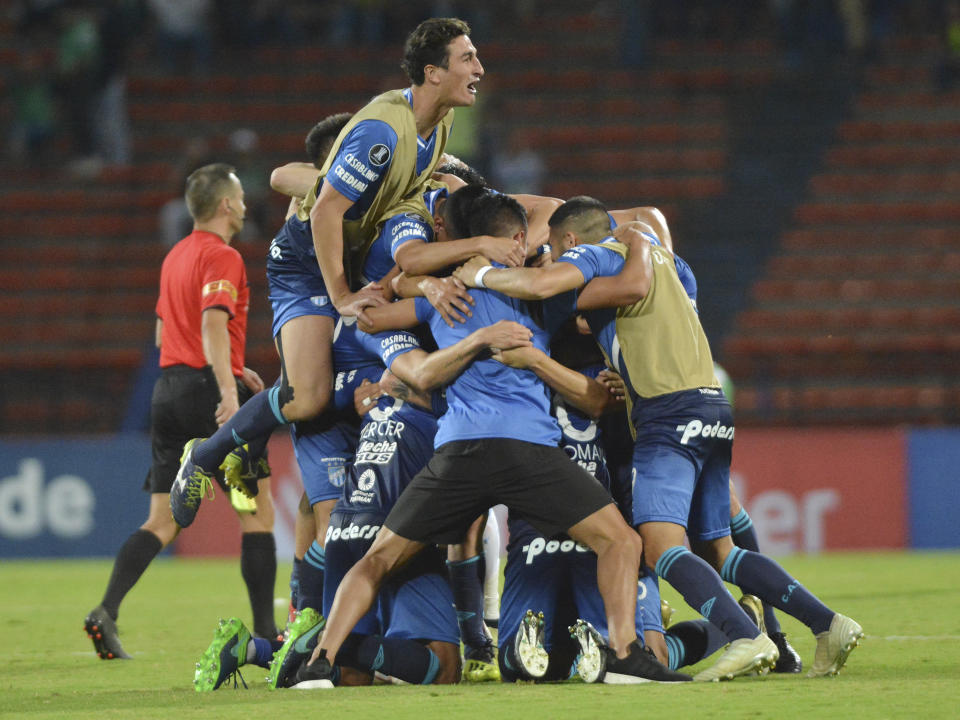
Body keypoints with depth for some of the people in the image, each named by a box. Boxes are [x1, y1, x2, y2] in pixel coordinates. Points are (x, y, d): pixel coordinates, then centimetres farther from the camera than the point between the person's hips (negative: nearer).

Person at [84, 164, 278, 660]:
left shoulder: (176, 256, 17)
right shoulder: (222, 257, -9)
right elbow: (213, 324, -23)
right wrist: (228, 390, -31)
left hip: (170, 390, 8)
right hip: (207, 390, -8)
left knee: (162, 522, 6)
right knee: (258, 510, 1)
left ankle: (106, 613, -10)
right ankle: (264, 632, 0)